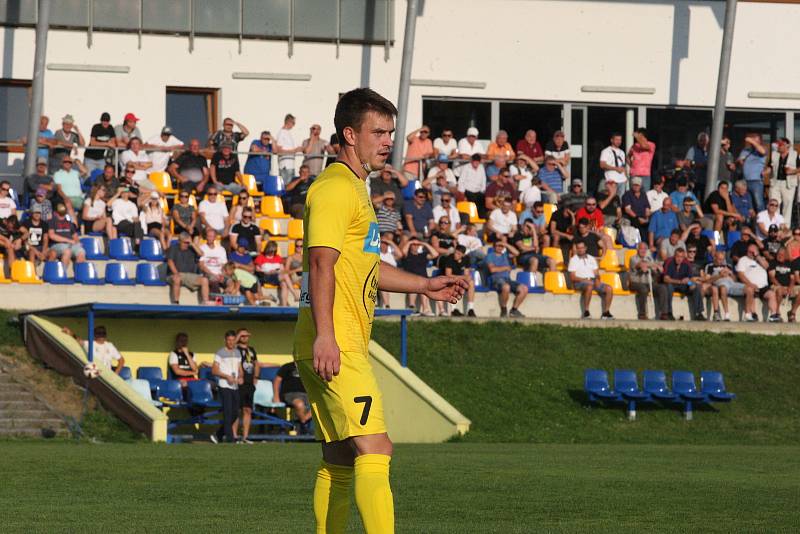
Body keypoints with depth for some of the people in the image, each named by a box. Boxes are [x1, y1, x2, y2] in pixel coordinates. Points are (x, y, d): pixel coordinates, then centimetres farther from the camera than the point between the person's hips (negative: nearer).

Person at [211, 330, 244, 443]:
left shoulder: (237, 353, 15)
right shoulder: (220, 353, -4)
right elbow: (214, 370, -8)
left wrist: (241, 377, -2)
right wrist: (227, 376, -19)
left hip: (235, 386, 7)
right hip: (225, 386, -7)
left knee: (235, 413, 6)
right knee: (228, 412, -10)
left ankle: (219, 435, 19)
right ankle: (230, 438, -9)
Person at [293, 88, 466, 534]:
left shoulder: (355, 188, 23)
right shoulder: (335, 188, -10)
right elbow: (321, 262, -19)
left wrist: (424, 286, 26)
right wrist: (324, 335, -27)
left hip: (343, 346, 11)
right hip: (334, 345, -11)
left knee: (340, 460, 12)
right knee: (374, 450, -17)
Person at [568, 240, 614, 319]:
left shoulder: (591, 259, 21)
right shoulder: (573, 260, 6)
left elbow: (596, 273, 17)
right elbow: (572, 277, -4)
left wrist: (597, 279, -7)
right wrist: (585, 280, -16)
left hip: (593, 281, 5)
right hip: (580, 282, -5)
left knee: (609, 288, -17)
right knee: (589, 286, -39)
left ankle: (606, 312, -14)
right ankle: (586, 312, -36)